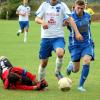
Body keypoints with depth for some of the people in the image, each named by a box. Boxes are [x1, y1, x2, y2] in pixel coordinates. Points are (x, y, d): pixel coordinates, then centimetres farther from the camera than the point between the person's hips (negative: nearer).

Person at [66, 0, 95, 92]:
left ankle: (81, 85, -12)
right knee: (76, 70, 1)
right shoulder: (70, 17, -12)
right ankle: (71, 65, 41)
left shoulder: (88, 16, 0)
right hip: (75, 44, -2)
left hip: (87, 44, 2)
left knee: (87, 61, -24)